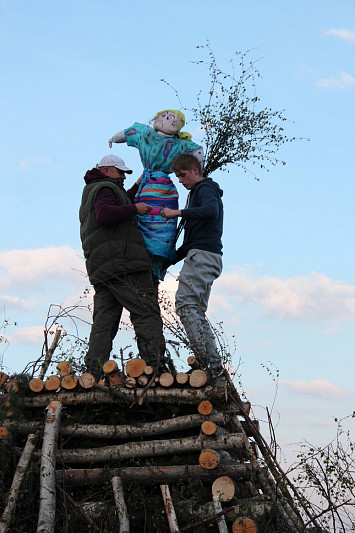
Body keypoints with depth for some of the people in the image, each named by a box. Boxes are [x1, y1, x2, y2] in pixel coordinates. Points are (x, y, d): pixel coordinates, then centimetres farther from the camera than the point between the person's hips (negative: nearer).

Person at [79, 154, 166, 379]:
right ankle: (153, 366, -21)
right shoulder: (105, 188, -1)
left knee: (104, 321, 3)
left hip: (99, 268, 10)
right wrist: (135, 208, -14)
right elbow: (105, 214, -21)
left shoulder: (91, 192, 30)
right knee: (147, 313, -11)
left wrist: (137, 188, 39)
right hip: (123, 263, -10)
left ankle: (95, 372, -5)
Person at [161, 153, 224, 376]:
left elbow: (211, 211, -26)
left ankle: (204, 357, -24)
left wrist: (178, 212, -23)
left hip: (202, 256, -10)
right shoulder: (198, 192, 29)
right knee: (198, 311, 6)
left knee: (185, 303, -17)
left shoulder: (205, 189, -1)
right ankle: (215, 365, 1)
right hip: (208, 258, 10)